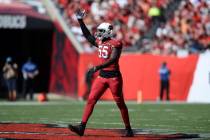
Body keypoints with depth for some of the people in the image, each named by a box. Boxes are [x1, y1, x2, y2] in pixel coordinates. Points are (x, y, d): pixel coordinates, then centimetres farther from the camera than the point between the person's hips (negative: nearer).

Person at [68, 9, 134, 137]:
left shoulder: (115, 44, -12)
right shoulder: (100, 42, 11)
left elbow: (113, 59, -23)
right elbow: (88, 35, 22)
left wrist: (98, 67, -33)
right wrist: (80, 20, 15)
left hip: (114, 76, -7)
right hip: (102, 76, 7)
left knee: (120, 103, 2)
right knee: (91, 100, -3)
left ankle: (128, 129, 14)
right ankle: (82, 127, -6)